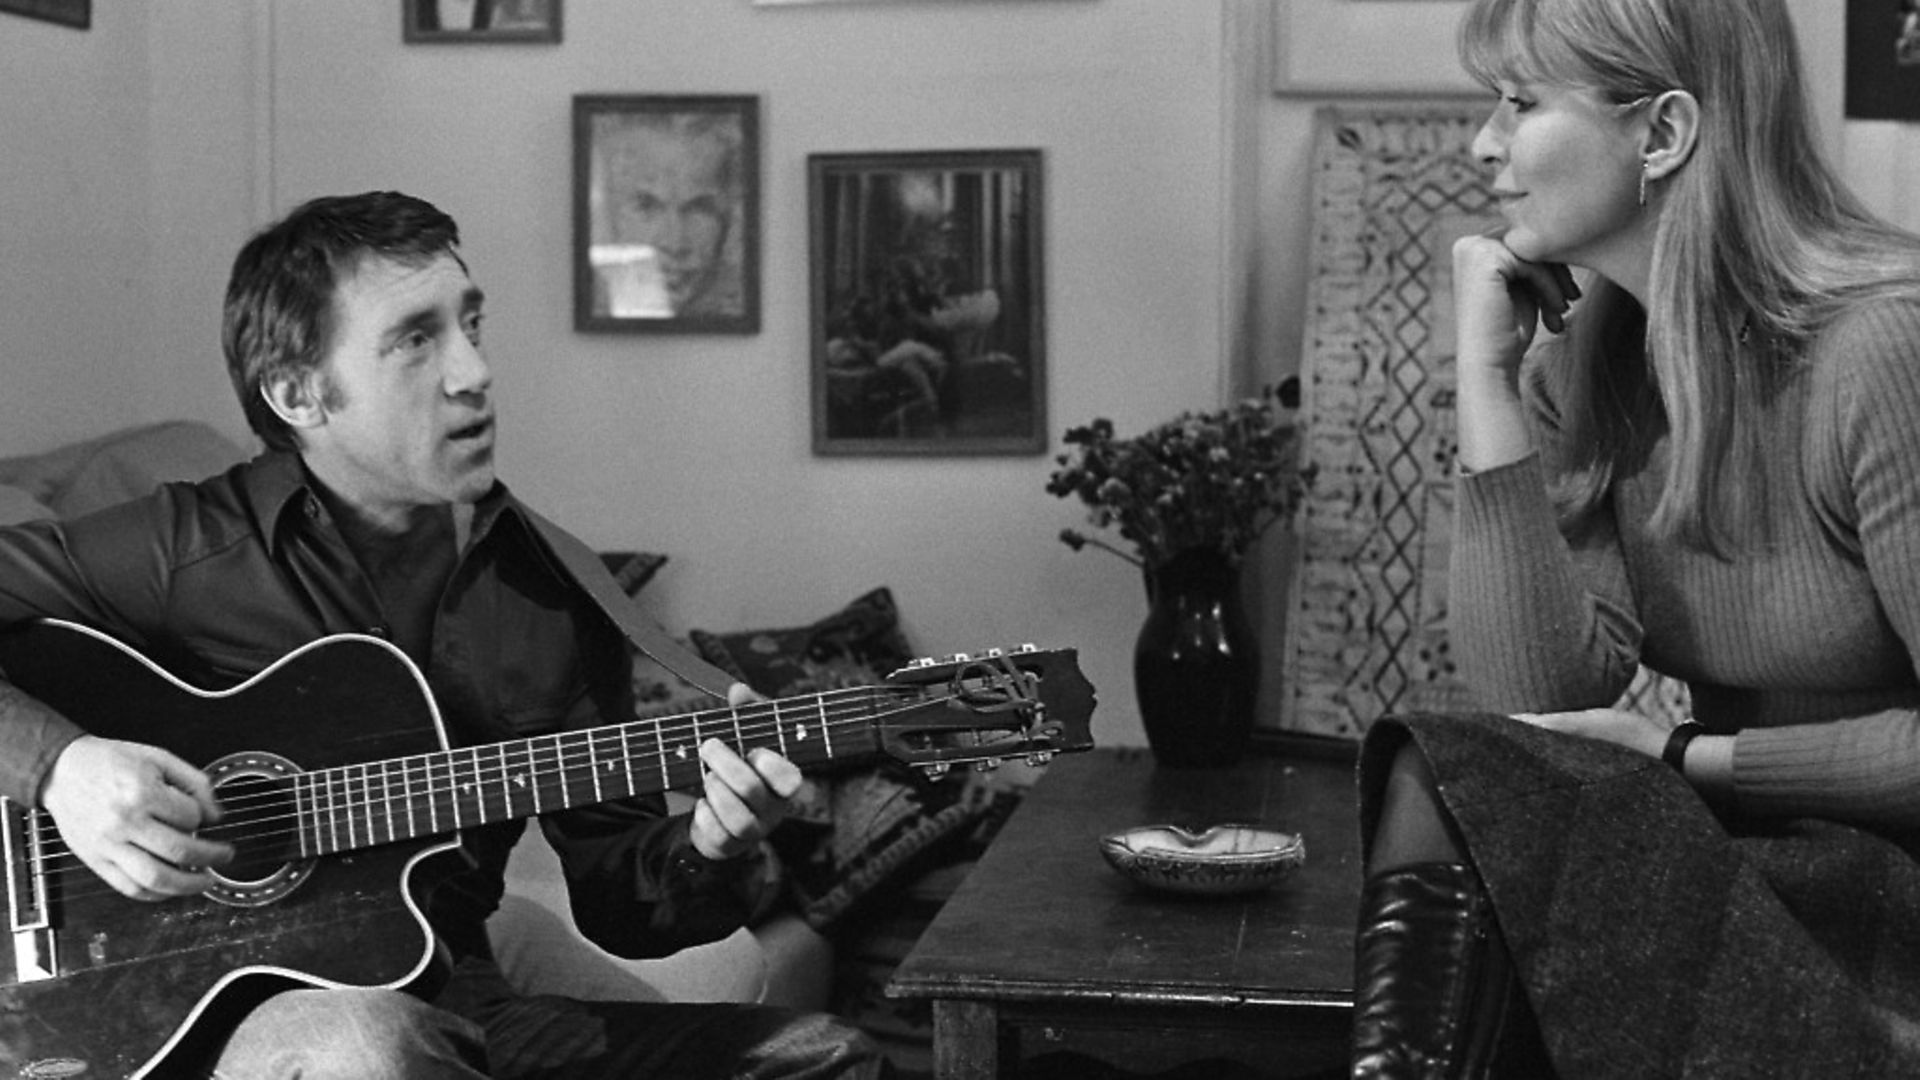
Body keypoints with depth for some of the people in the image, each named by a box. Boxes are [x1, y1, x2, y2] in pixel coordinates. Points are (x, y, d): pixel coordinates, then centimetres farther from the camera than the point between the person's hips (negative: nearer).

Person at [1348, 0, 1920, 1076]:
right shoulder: (1577, 368, 2)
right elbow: (1547, 692, -10)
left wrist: (1686, 756, -12)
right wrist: (1486, 375, -11)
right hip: (1738, 847, 5)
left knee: (1455, 798, -24)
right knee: (1449, 785, -23)